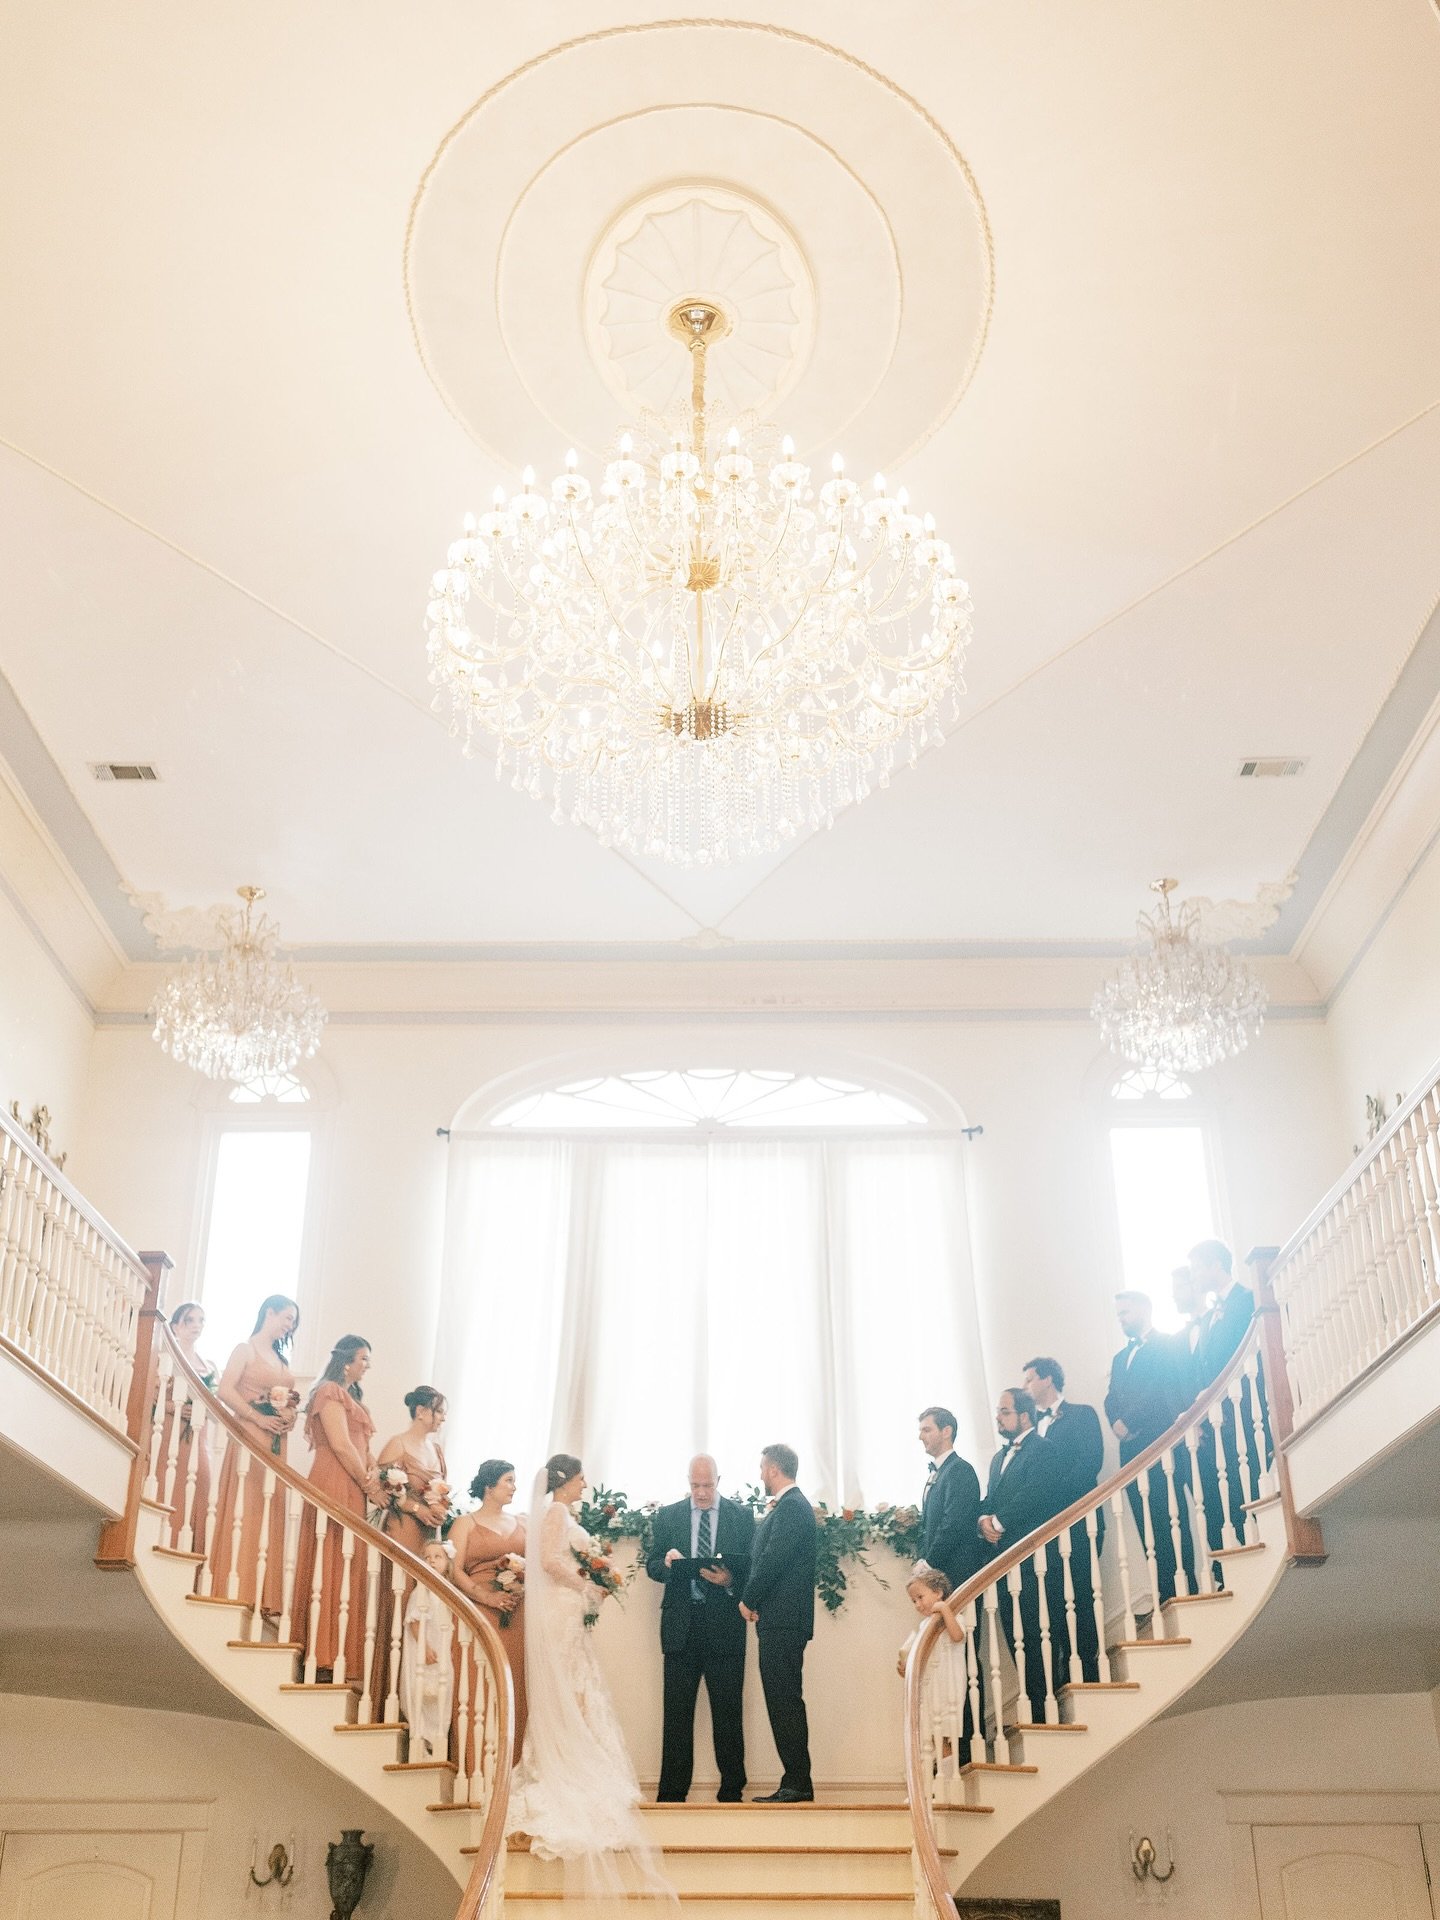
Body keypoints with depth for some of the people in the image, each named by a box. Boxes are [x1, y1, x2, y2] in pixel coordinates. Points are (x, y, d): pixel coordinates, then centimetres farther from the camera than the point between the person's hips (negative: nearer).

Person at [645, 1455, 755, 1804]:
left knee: (728, 1710, 2)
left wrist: (731, 1580, -18)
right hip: (681, 1625, 1)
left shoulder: (742, 1516, 6)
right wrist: (666, 1563, -15)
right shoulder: (667, 1516, 9)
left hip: (725, 1625, -1)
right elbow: (651, 1566, 8)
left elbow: (752, 1566, 2)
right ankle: (672, 1791, 9)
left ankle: (732, 1789, 10)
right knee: (677, 1710, 3)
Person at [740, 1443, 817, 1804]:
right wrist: (754, 1600, 7)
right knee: (784, 1702, 11)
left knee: (785, 1701, -7)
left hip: (783, 1621, -10)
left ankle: (797, 1784, -4)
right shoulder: (789, 1505, 18)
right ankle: (794, 1783, 14)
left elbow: (773, 1558, -20)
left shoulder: (792, 1506, -13)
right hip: (779, 1622, 10)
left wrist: (750, 1600, -9)